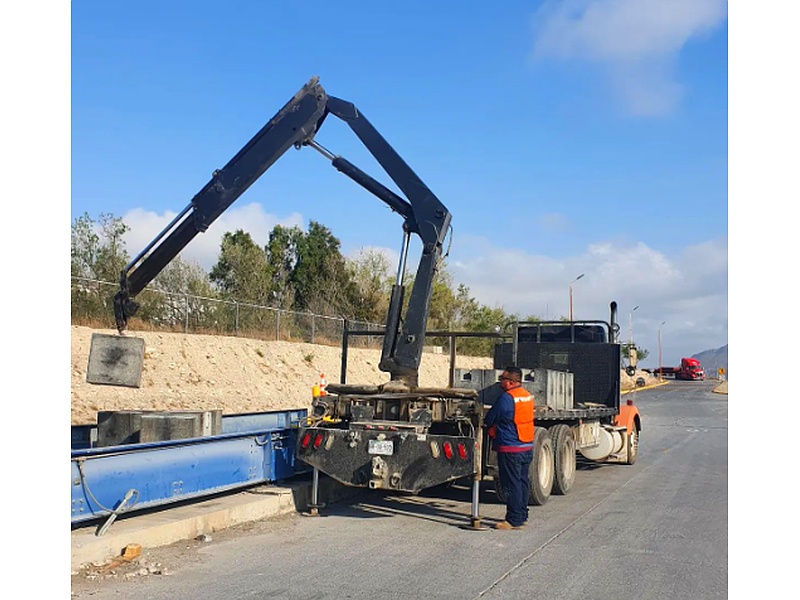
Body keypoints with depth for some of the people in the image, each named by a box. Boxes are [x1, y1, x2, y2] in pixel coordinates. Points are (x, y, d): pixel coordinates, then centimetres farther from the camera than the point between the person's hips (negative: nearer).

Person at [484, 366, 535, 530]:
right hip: (527, 446, 8)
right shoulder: (528, 396, 8)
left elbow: (489, 420, -9)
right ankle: (522, 516, 24)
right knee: (523, 481, 15)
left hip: (510, 449, -8)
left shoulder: (506, 398, -18)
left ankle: (514, 520, 2)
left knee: (512, 484, -2)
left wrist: (484, 423, 13)